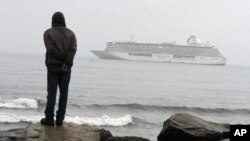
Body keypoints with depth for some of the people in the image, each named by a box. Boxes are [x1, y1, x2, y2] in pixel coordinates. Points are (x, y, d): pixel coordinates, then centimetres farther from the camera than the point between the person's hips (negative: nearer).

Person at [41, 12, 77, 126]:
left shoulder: (48, 33, -1)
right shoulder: (71, 34, 6)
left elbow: (51, 49, -13)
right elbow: (73, 49, -9)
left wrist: (63, 58, -7)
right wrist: (66, 63, -16)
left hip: (53, 66, -2)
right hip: (66, 68, 2)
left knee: (51, 92, 0)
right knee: (64, 93, 5)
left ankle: (49, 119, -2)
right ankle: (60, 119, 4)